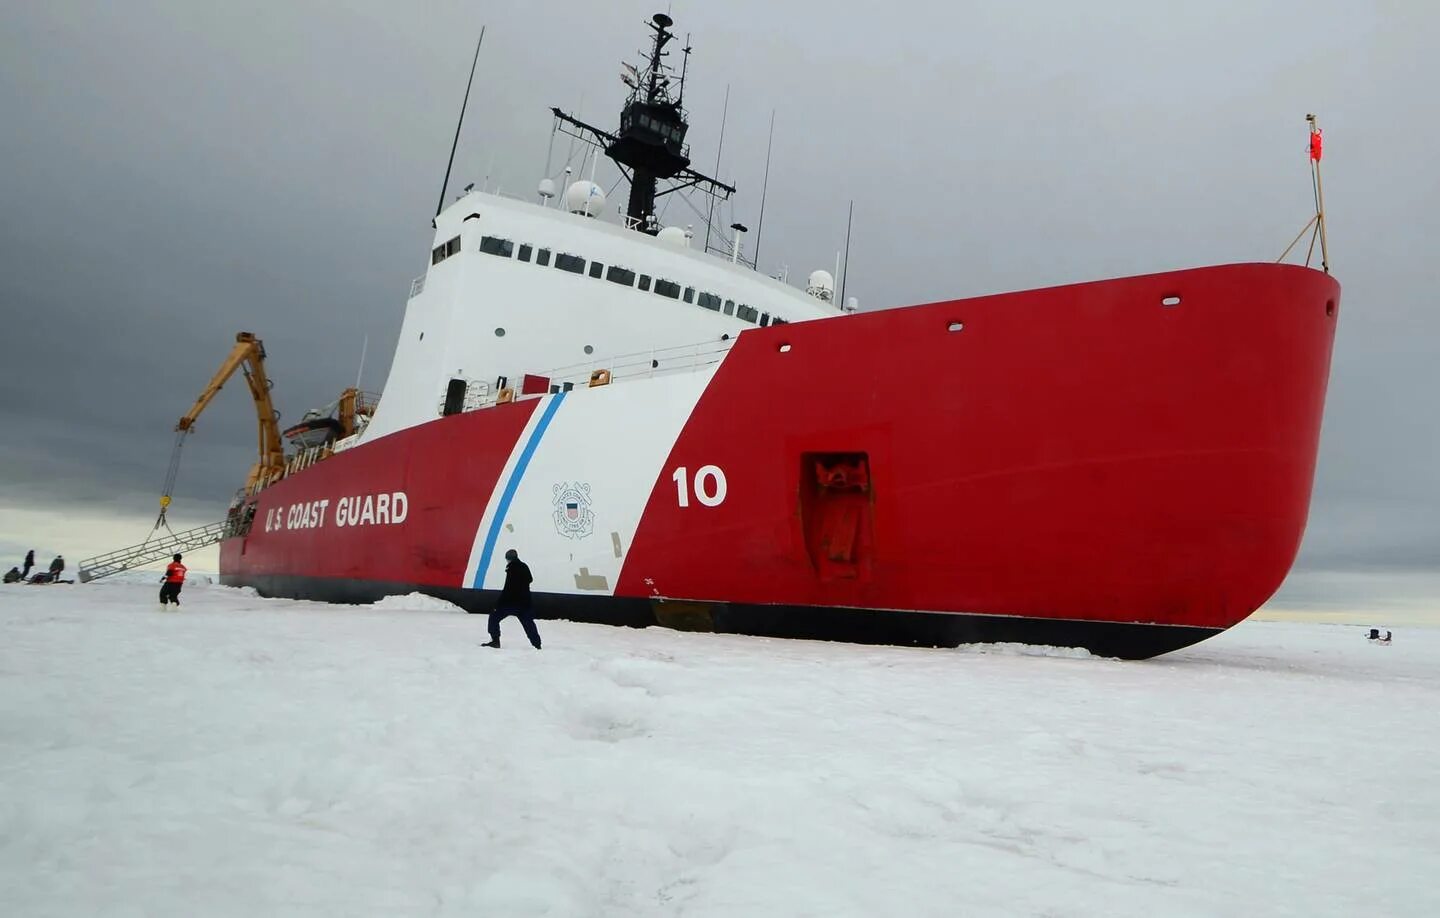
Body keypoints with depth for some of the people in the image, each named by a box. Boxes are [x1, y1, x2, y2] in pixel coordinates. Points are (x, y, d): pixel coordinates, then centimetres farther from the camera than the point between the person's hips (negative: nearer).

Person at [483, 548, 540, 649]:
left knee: (494, 617, 5)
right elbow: (529, 579, 26)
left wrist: (498, 604, -15)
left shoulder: (512, 569, -15)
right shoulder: (524, 567, 8)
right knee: (528, 621, 18)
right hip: (524, 601, 7)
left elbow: (507, 589, -19)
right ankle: (537, 643, 20)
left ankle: (495, 640, -1)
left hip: (511, 601, -7)